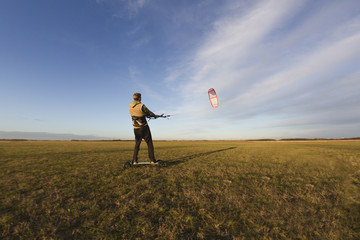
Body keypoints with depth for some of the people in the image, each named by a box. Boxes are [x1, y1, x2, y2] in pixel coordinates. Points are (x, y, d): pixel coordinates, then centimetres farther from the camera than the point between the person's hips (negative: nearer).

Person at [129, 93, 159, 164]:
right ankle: (152, 160, 6)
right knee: (149, 143, 5)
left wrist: (145, 114, 22)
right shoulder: (141, 106, -14)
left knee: (137, 144, 16)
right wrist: (155, 115, 16)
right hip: (144, 127, -5)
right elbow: (149, 113, -4)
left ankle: (134, 161, 14)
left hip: (136, 129, 5)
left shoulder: (130, 107, 4)